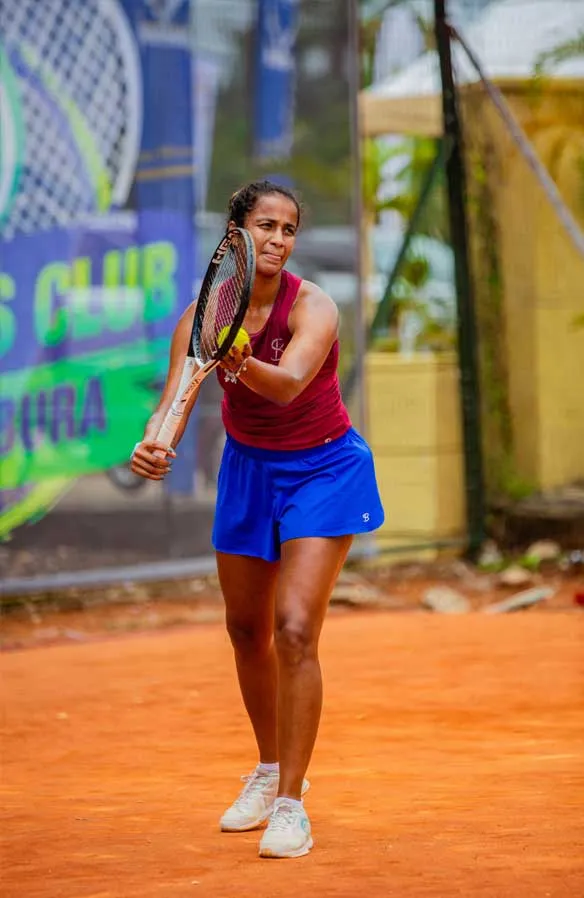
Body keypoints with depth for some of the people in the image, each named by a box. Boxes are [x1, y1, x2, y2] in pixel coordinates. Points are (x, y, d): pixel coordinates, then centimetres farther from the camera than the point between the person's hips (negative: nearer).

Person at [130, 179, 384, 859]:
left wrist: (244, 363, -66)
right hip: (248, 466, 5)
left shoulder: (313, 308, -25)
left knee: (294, 629, -18)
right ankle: (270, 770, 37)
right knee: (246, 627, 14)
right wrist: (153, 443, -47)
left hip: (322, 470, -5)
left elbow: (289, 383, -44)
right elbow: (176, 395, -25)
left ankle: (290, 804, -12)